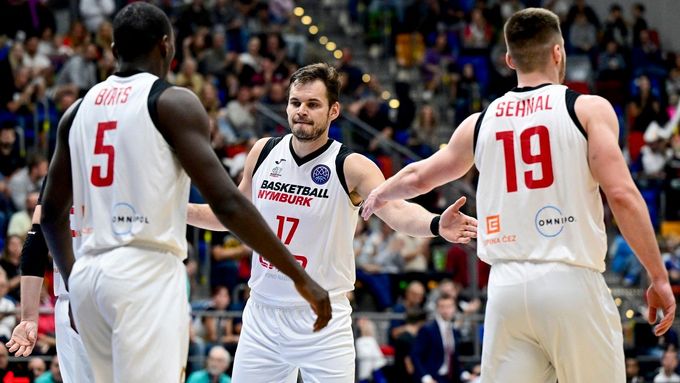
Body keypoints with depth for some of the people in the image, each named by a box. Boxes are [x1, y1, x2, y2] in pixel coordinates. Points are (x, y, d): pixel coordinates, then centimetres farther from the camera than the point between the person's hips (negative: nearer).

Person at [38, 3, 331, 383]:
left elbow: (53, 212, 21)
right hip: (147, 272, -7)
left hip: (87, 275, 7)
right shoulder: (174, 102, -3)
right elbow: (227, 203, -11)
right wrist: (301, 277, -8)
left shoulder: (79, 110, 15)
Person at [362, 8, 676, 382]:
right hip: (571, 281, -4)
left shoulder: (480, 123, 14)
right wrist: (658, 277, -3)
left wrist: (379, 194, 51)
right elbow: (622, 195, -8)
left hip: (507, 285, 4)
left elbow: (419, 176, 29)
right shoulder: (589, 109, 1)